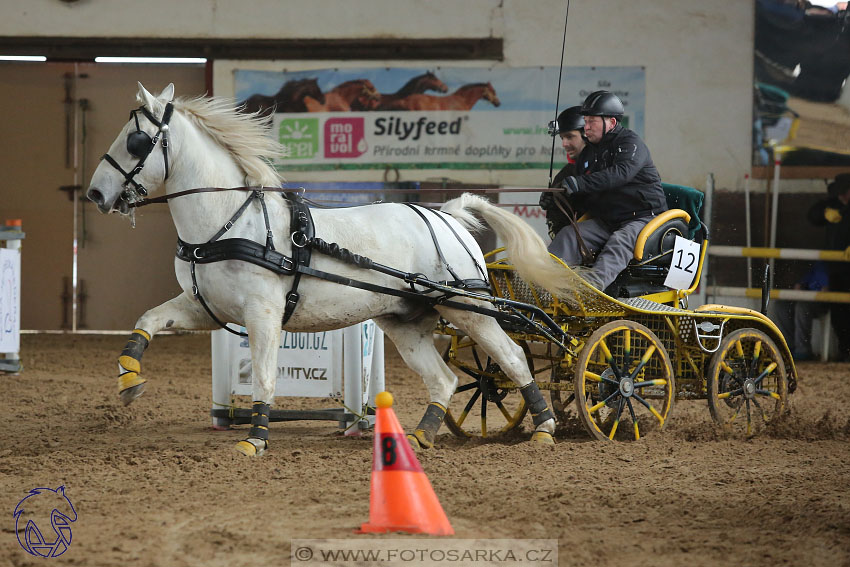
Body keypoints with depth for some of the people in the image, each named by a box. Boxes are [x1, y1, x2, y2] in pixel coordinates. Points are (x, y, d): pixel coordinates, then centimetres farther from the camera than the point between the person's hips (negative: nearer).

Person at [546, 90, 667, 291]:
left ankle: (594, 280, -61)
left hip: (643, 216, -7)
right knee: (568, 235, -15)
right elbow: (581, 199, 20)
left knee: (619, 242, -36)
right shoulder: (587, 154, 16)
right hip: (606, 220, 7)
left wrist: (580, 183, -41)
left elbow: (621, 172, -30)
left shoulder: (631, 143, -8)